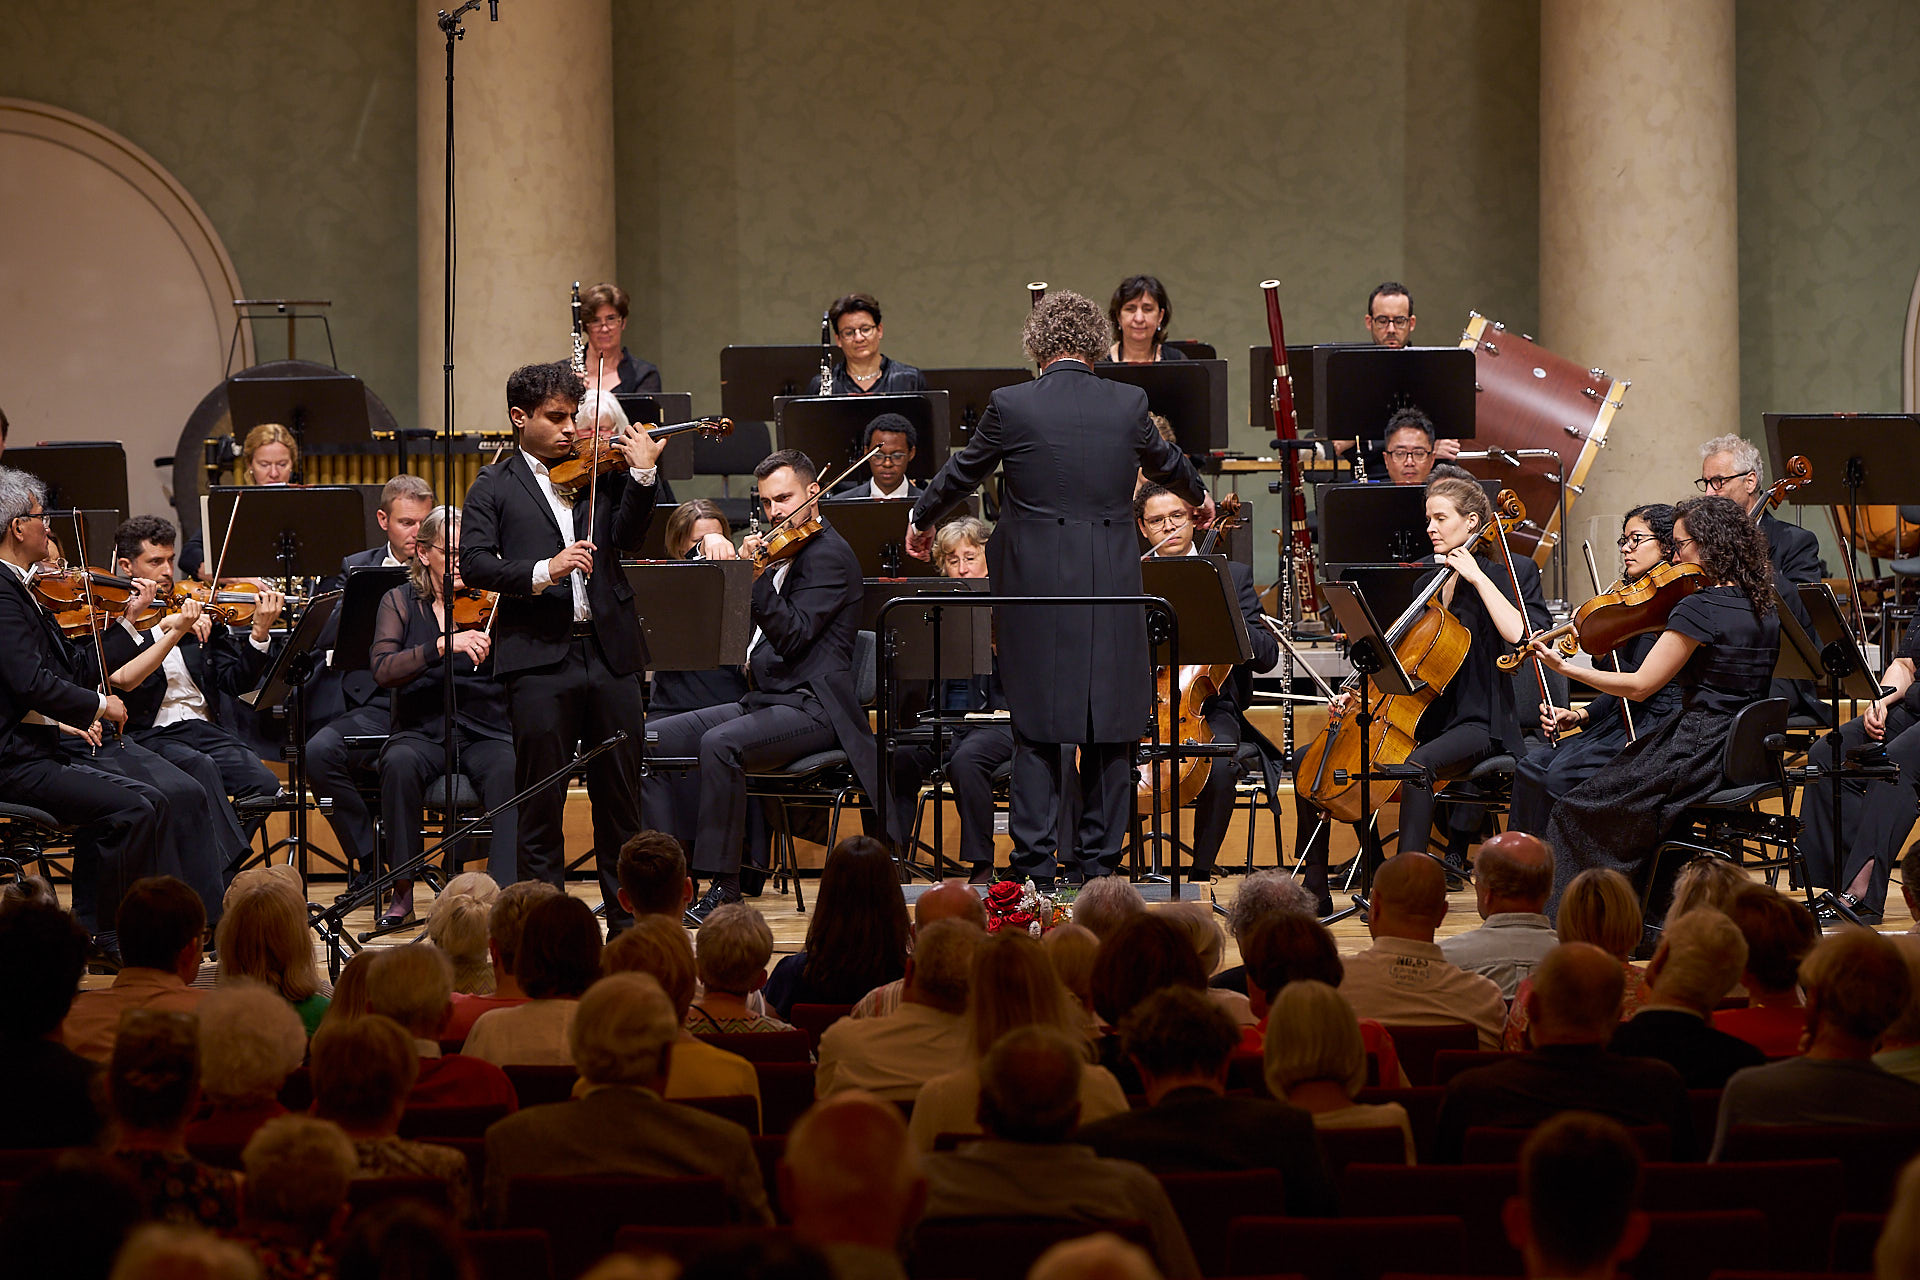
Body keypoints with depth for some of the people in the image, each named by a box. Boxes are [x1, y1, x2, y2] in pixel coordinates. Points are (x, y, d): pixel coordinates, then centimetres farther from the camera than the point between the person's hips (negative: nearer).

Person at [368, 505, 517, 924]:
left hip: (486, 732, 0)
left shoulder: (489, 603, 6)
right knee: (400, 764, -34)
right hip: (421, 732, 0)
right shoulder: (402, 601, 7)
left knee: (508, 771, -34)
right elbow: (383, 669, -10)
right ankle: (403, 891, -23)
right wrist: (444, 645, -23)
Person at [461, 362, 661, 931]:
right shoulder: (496, 487, 7)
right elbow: (474, 563, -7)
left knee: (620, 798, 7)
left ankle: (628, 921, 15)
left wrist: (643, 475, -15)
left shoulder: (598, 472, 13)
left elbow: (626, 538, -1)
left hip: (609, 652, 3)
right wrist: (543, 571, -21)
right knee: (540, 803, 0)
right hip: (539, 657, -3)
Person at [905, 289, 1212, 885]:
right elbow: (1165, 462, 21)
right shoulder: (1128, 404, 0)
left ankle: (1035, 861, 1)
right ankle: (1100, 859, 10)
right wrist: (1198, 495, 45)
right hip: (1112, 587, 1)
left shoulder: (1011, 406, -6)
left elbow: (962, 472, 10)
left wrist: (922, 518, 31)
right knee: (1109, 724, 8)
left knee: (1037, 726, 3)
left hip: (1037, 588, -1)